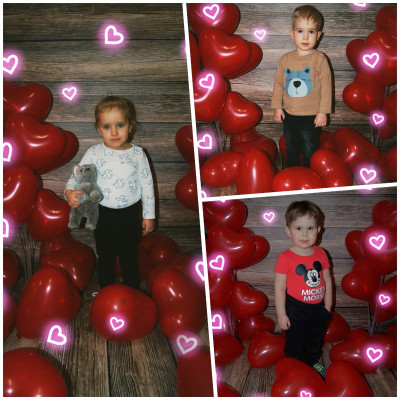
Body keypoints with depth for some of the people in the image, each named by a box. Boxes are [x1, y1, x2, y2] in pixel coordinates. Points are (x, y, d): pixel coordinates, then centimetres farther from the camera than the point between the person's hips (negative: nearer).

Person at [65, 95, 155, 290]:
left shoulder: (137, 153, -6)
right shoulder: (94, 153, -7)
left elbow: (147, 185, 0)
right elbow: (78, 174, -2)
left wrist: (148, 215, 2)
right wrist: (70, 191, -25)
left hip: (130, 215, 0)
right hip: (103, 215, 0)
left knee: (129, 256, 16)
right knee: (105, 257, 17)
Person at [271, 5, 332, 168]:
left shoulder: (319, 59, -11)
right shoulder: (286, 59, -1)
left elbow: (326, 86, -11)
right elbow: (278, 83, 5)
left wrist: (323, 112, -13)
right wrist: (277, 107, 2)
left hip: (311, 117, -4)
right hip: (289, 115, 4)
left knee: (309, 152, 10)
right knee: (291, 149, 22)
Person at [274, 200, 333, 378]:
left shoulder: (321, 254, -4)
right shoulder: (285, 258, -19)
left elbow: (327, 280, 6)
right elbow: (279, 288, -16)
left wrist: (327, 305, 6)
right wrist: (281, 314, -15)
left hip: (318, 308, 5)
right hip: (296, 309, -5)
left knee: (315, 340, 26)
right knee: (295, 344, 13)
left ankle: (312, 363, 51)